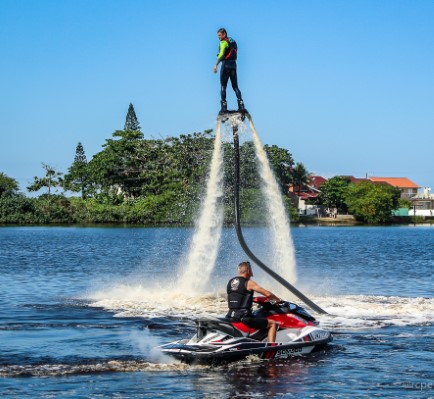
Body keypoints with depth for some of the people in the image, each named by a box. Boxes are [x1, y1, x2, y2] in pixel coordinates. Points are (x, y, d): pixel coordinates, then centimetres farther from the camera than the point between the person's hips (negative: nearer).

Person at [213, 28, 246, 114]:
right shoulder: (233, 41, 16)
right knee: (235, 86, 9)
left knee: (223, 86, -1)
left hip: (226, 64, -7)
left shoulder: (224, 42, -10)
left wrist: (216, 64, -32)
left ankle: (224, 106, -5)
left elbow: (221, 54, -25)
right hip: (234, 64, 7)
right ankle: (241, 105, -3)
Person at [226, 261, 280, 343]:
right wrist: (278, 299, 10)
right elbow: (268, 294, -9)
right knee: (273, 324, 0)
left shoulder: (230, 282, 13)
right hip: (244, 317, -7)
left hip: (230, 316, 7)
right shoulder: (248, 283, -7)